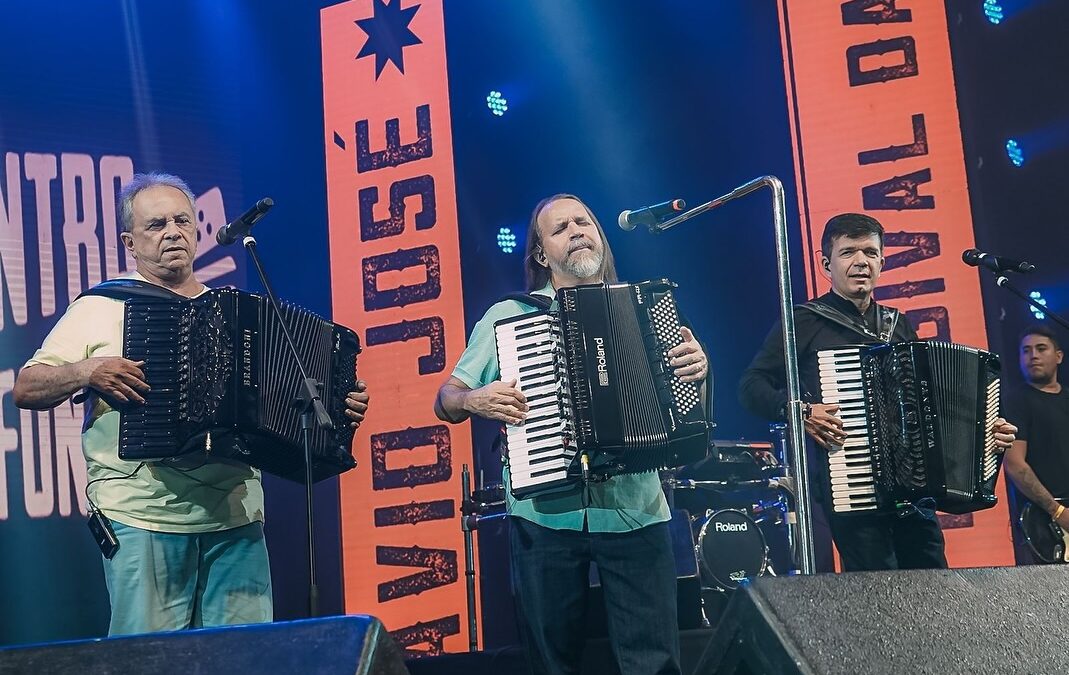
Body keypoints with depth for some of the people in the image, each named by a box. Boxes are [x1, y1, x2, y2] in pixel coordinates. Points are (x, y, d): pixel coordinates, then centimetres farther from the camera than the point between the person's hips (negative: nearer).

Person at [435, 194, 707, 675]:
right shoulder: (507, 316, 7)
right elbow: (446, 401, 5)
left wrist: (696, 368, -9)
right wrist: (475, 400, -17)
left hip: (634, 512, 1)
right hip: (544, 517, 0)